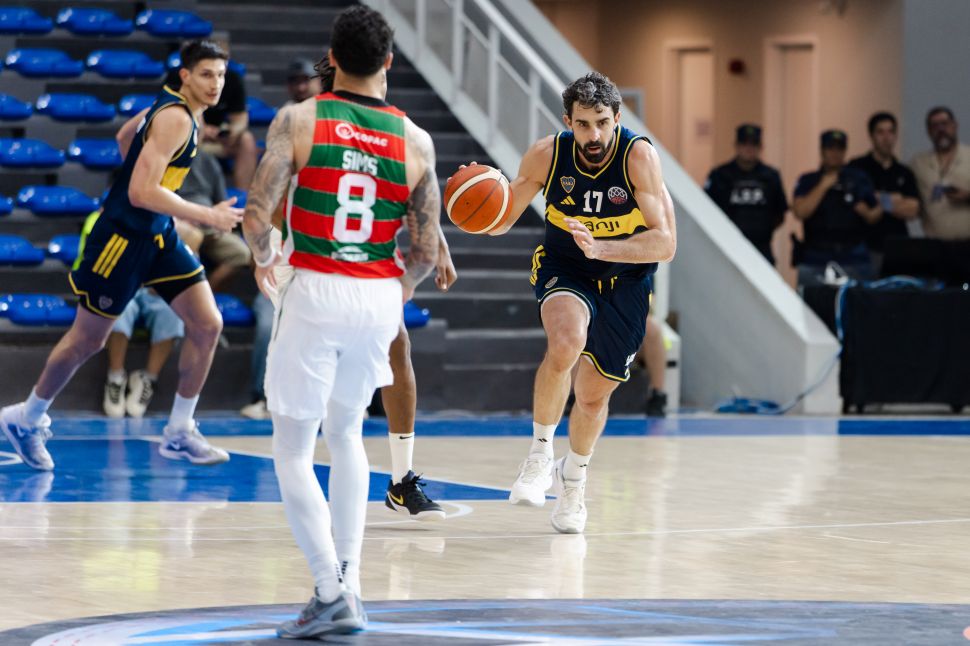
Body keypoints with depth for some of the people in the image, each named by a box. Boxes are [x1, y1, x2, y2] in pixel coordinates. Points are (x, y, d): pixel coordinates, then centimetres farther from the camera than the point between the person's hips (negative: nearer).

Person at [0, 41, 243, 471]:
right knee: (87, 340, 5)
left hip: (159, 237, 9)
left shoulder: (170, 106, 7)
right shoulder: (176, 119, -23)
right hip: (122, 237, -9)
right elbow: (141, 193, -29)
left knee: (207, 326, 0)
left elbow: (125, 136, 25)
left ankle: (179, 434, 9)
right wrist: (207, 216, -25)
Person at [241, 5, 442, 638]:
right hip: (379, 300, 4)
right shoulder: (415, 141, 2)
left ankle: (332, 593, -5)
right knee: (346, 433, 24)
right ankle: (351, 583, 19)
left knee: (293, 452, 5)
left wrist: (263, 259, 11)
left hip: (315, 295, -4)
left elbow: (258, 216, -11)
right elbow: (425, 251, 2)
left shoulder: (299, 120, -6)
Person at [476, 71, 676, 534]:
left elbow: (665, 243, -27)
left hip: (625, 279, 1)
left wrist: (599, 248, -41)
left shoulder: (638, 156, -24)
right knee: (566, 342, -34)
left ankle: (574, 476, 43)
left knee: (594, 395, 11)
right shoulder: (547, 155, -18)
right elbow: (501, 222, -6)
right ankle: (541, 451, -13)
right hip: (563, 269, 0)